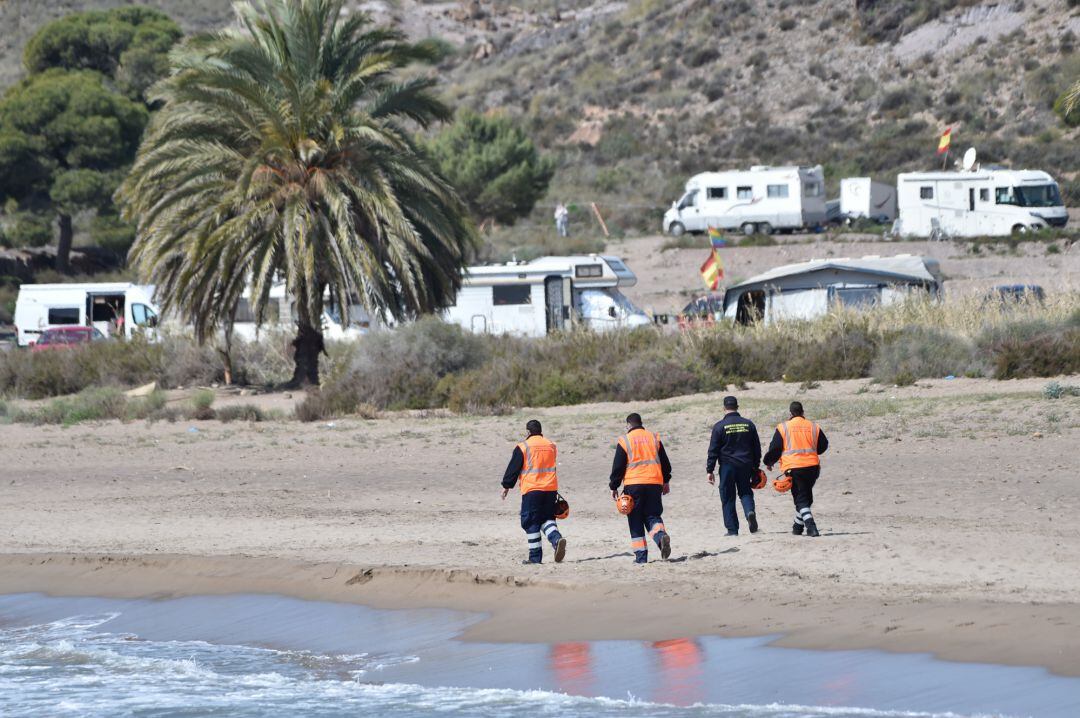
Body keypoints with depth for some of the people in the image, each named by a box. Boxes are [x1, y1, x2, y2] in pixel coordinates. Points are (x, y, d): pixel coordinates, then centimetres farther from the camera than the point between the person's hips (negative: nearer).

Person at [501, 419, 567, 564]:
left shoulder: (523, 447, -5)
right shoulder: (551, 446, 11)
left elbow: (513, 469, -1)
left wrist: (506, 486, 11)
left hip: (531, 490, -5)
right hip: (551, 489, 5)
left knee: (531, 523, 3)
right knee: (547, 519, 14)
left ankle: (535, 556, 2)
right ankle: (557, 539, -16)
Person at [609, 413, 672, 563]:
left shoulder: (624, 440, -1)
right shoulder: (654, 438, 11)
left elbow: (618, 466, -1)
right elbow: (665, 462, 16)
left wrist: (614, 487, 7)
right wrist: (666, 481, 28)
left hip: (633, 484, -3)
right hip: (654, 483, 3)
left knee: (636, 521, 4)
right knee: (653, 515, 8)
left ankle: (641, 555, 0)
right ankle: (661, 536, -24)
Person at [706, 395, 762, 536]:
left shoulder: (720, 426, -6)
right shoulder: (749, 424, 4)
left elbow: (713, 451, -6)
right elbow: (757, 448, 11)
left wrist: (710, 470, -1)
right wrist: (756, 467, 21)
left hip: (727, 467, -3)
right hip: (746, 466, 3)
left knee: (728, 498, 5)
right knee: (745, 492, 16)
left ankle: (732, 529, 3)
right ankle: (750, 511, -15)